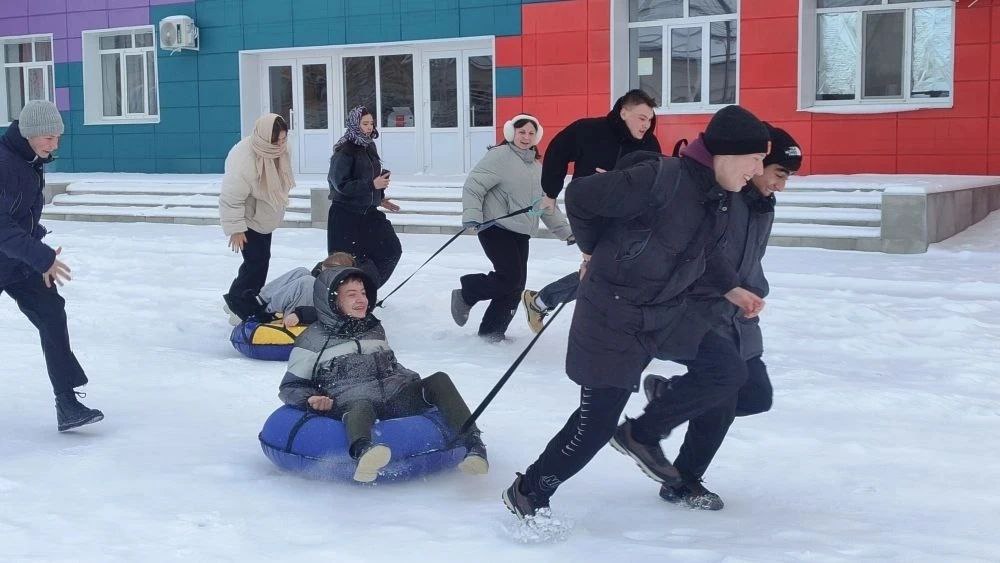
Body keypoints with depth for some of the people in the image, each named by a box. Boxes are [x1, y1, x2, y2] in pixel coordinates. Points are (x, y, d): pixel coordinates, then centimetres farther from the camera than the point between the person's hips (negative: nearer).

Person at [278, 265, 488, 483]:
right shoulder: (313, 340, 12)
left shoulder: (375, 328, 28)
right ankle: (364, 451, -78)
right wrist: (311, 399, -9)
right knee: (362, 407, -42)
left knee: (439, 380, -20)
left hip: (395, 397, 5)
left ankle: (474, 446, -36)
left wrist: (415, 382, 17)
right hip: (353, 403, -5)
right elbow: (290, 387, 14)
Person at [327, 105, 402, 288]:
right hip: (346, 215, -8)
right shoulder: (345, 150, -14)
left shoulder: (369, 146, 11)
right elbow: (341, 184, -19)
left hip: (368, 211, 8)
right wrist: (372, 185, -21)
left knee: (391, 251, 4)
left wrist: (380, 199, 16)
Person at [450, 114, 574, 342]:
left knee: (516, 286, 4)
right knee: (511, 277, -18)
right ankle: (466, 295, 5)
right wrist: (472, 216, -24)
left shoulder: (537, 166, 18)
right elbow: (473, 186, -12)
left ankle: (491, 332, 16)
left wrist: (566, 231, 19)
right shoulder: (500, 156, -7)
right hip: (496, 228, -8)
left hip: (521, 234, 8)